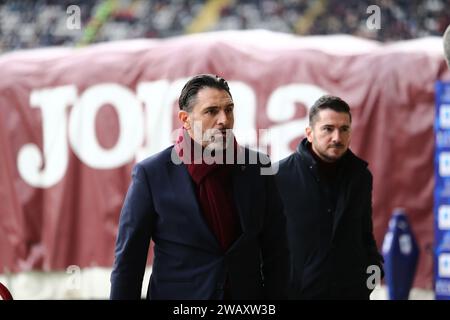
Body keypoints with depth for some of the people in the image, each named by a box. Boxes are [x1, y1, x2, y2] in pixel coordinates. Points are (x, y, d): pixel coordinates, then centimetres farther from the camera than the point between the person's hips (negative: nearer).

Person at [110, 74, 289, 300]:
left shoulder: (257, 168, -2)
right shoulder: (152, 174, -10)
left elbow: (276, 252, 2)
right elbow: (128, 261, -7)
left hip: (247, 293, 3)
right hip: (177, 295, -3)